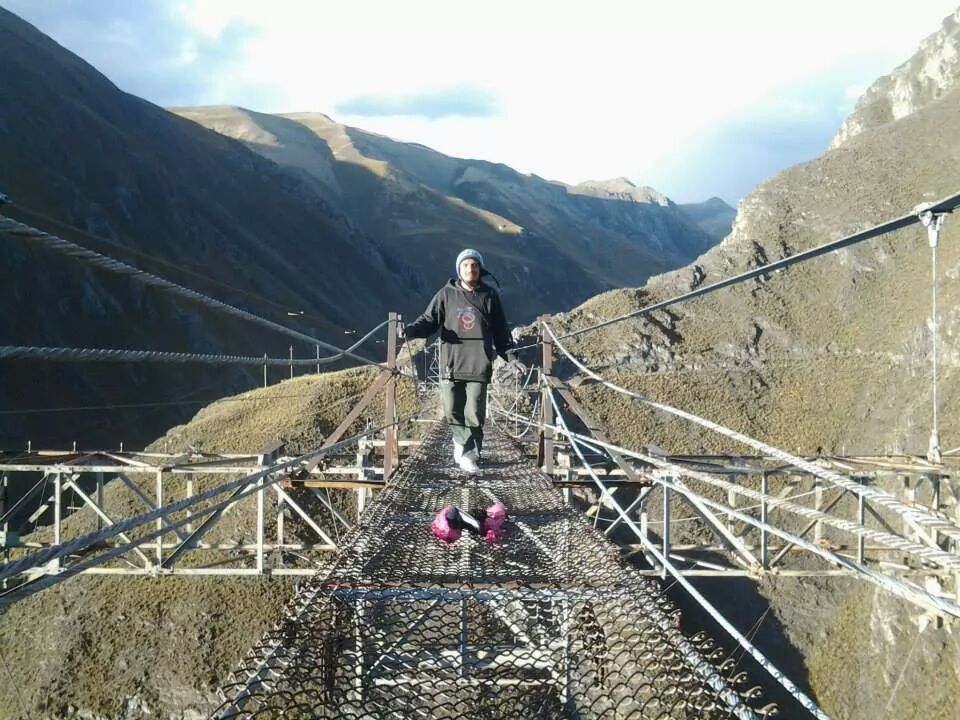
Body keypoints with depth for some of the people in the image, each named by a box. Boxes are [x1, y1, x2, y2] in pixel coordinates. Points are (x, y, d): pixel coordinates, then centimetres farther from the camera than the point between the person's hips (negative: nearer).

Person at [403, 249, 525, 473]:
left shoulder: (489, 296, 7)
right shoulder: (446, 294, 5)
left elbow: (501, 331, 11)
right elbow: (429, 320, 3)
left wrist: (511, 357, 4)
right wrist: (410, 330, -16)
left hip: (479, 366, -1)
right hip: (451, 364, 1)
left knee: (474, 414, -4)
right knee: (452, 411, 3)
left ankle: (468, 455, 6)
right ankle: (463, 440, 28)